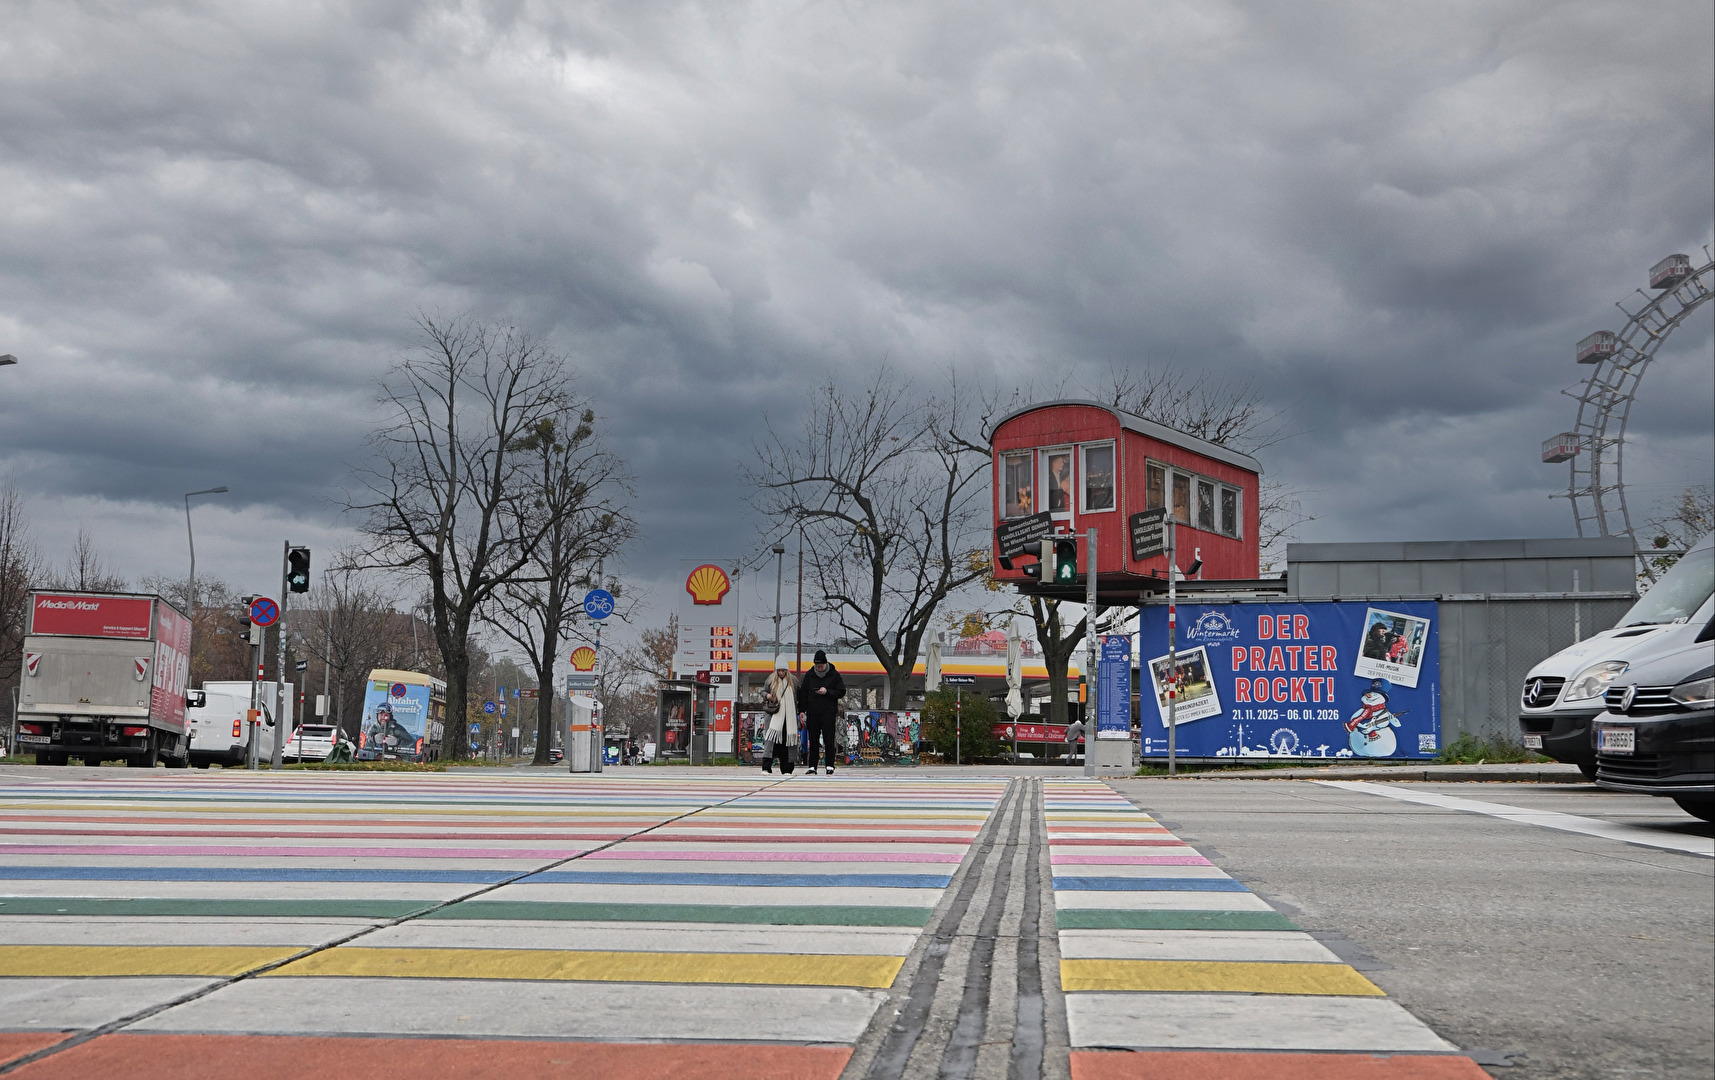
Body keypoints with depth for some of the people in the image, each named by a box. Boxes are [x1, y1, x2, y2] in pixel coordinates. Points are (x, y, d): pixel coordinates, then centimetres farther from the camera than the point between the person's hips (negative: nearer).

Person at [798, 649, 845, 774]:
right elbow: (803, 694, 12)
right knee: (813, 741, 5)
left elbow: (841, 692, 0)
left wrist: (827, 692, -14)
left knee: (828, 740, -5)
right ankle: (812, 766, 9)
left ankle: (830, 766, -1)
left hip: (829, 712, -3)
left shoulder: (834, 675, 1)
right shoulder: (809, 675, 8)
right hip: (812, 712, 3)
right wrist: (802, 711, 5)